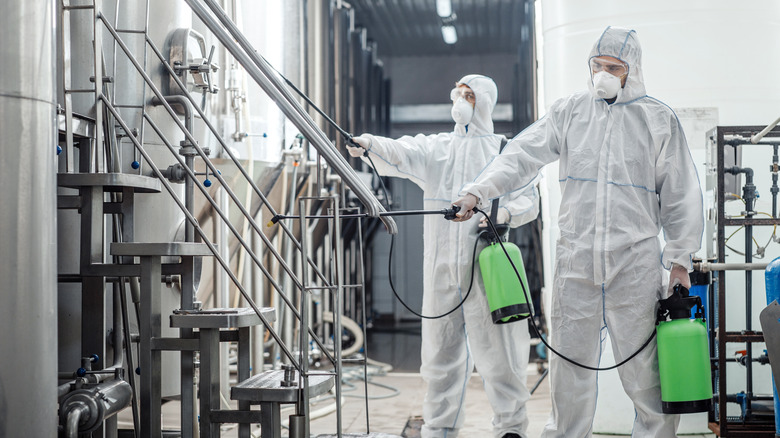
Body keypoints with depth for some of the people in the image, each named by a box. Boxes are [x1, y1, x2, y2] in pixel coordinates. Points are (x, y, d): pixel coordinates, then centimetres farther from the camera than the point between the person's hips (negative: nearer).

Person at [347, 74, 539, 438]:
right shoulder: (435, 147, 14)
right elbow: (402, 153, -5)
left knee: (496, 346, -3)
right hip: (441, 266, 3)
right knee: (441, 347, 8)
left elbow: (529, 200, 4)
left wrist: (505, 213, -17)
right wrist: (370, 145, -25)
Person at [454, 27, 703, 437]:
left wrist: (680, 258, 4)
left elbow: (681, 194, 7)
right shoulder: (569, 110, 8)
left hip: (635, 260, -1)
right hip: (576, 257, 2)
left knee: (643, 363, 2)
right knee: (569, 360, 7)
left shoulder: (658, 118, 5)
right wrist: (477, 191, -13)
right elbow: (522, 154, 1)